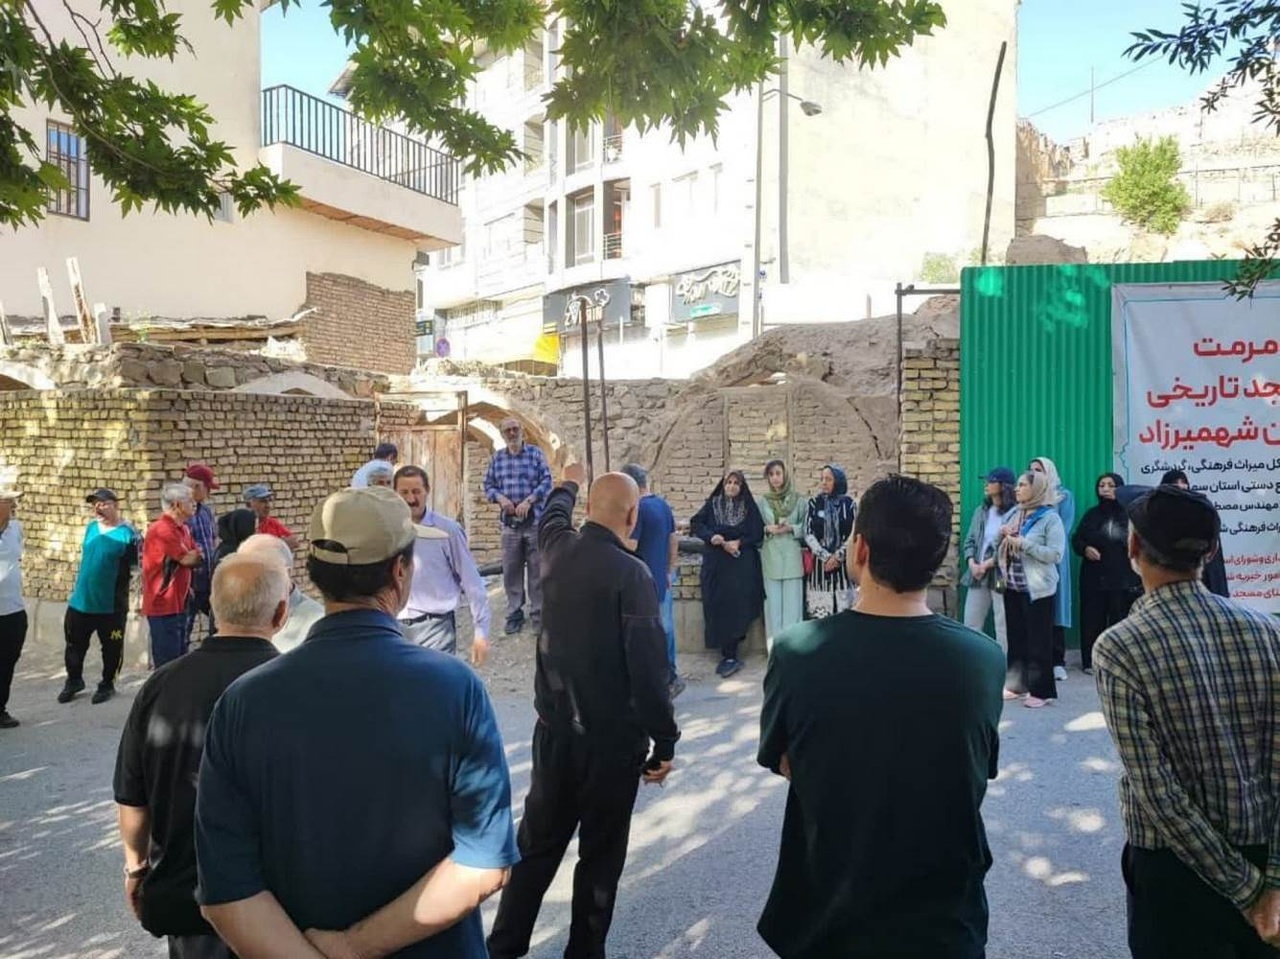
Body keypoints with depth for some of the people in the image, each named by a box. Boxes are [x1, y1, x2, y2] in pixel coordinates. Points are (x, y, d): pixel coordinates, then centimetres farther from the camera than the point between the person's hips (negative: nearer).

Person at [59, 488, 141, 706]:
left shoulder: (128, 534, -14)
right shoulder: (91, 528, 5)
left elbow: (137, 565, -13)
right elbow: (86, 556, 19)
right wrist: (80, 585, 17)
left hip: (112, 604, -6)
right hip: (81, 600, 6)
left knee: (111, 647, 9)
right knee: (74, 644, 18)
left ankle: (107, 684, 29)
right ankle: (74, 680, 39)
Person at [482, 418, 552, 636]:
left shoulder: (535, 453, 0)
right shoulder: (497, 458, 9)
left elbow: (546, 481, -6)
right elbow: (488, 485, 9)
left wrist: (528, 500, -17)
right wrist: (500, 498, -12)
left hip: (535, 520, -2)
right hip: (509, 523, 3)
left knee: (537, 570, 2)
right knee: (511, 570, 6)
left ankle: (538, 614, 11)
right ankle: (514, 614, 16)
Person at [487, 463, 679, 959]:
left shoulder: (560, 550, -1)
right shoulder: (630, 573, -19)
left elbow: (551, 519, 25)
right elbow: (648, 666, -20)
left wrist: (568, 484, 45)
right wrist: (664, 741, -11)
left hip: (554, 727, 6)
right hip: (613, 736, -5)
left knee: (537, 842, 17)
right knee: (601, 851, 10)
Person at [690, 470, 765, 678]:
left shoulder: (749, 507, 3)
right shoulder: (712, 505, 6)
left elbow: (758, 534, 1)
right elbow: (695, 524, 1)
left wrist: (739, 543, -13)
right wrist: (711, 537, -15)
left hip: (742, 565, -2)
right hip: (716, 564, 2)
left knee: (736, 608, -8)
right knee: (718, 607, 0)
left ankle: (729, 656, -3)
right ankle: (729, 655, 9)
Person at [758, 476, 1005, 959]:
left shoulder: (797, 652, -21)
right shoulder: (984, 659, -16)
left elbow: (783, 764, -3)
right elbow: (979, 770, 1)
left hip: (828, 919, 0)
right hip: (945, 919, 1)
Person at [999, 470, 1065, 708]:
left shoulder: (1050, 517, -9)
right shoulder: (1014, 514, 11)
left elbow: (1056, 554, -18)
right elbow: (1005, 548, 20)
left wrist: (1024, 544, -21)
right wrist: (1003, 535, -1)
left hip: (1036, 588, -7)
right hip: (1013, 586, 7)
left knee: (1038, 640, -1)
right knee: (1016, 637, 12)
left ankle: (1042, 690, 6)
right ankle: (1017, 684, 22)